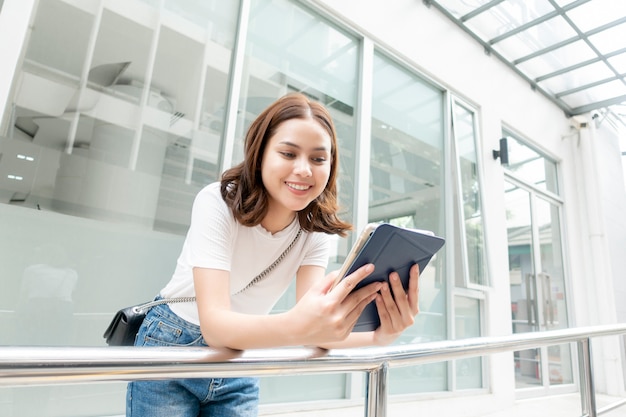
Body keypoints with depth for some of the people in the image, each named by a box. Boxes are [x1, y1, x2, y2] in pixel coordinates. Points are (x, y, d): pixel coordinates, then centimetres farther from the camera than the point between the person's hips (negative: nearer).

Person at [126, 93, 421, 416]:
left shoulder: (315, 231, -14)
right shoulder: (217, 202, -26)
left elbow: (312, 318, -24)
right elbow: (214, 323, -36)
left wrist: (375, 336, -44)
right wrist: (297, 326, -54)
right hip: (172, 351, -3)